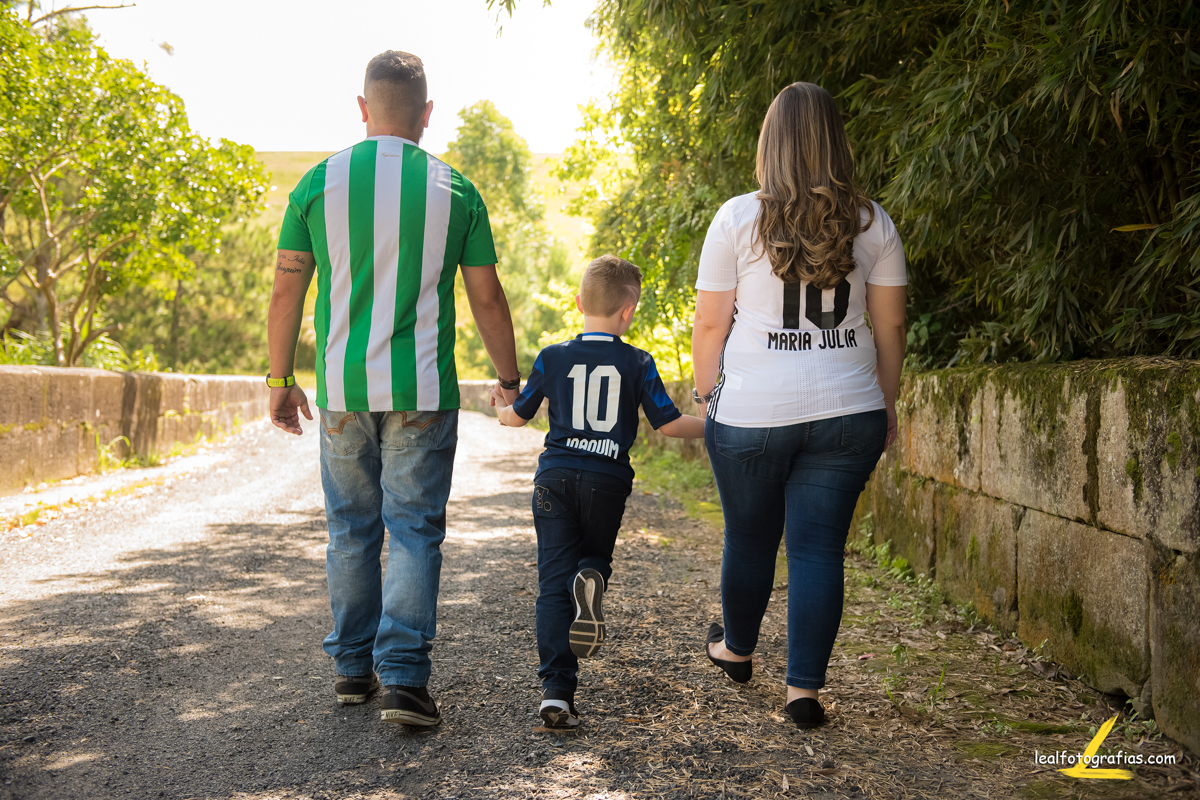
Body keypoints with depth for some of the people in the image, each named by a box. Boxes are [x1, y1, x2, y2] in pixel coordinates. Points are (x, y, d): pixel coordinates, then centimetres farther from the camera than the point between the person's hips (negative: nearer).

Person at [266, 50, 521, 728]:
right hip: (423, 392, -2)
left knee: (352, 531, 14)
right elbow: (487, 297, 2)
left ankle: (354, 666, 23)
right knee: (415, 531, 2)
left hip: (343, 390, 2)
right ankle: (404, 677, -5)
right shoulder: (454, 189, -1)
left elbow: (287, 291, 3)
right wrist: (511, 378, 14)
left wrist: (281, 378, 13)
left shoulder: (320, 182, 2)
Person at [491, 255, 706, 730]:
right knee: (596, 557, 23)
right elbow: (669, 424, 0)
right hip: (607, 480, 0)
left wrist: (500, 412, 38)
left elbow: (519, 415, 14)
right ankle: (591, 579, -17)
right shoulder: (638, 364, -2)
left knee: (553, 580, 0)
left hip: (555, 476, 1)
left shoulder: (553, 358, 3)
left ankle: (556, 691, -11)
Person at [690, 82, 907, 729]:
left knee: (749, 537, 16)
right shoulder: (871, 223, 4)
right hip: (846, 411, 1)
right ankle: (804, 688, 4)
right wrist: (886, 405, 18)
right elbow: (890, 326, 7)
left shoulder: (738, 218, -3)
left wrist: (704, 392, 12)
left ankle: (736, 650, 38)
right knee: (819, 547, 4)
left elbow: (710, 324, -1)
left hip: (751, 411, -1)